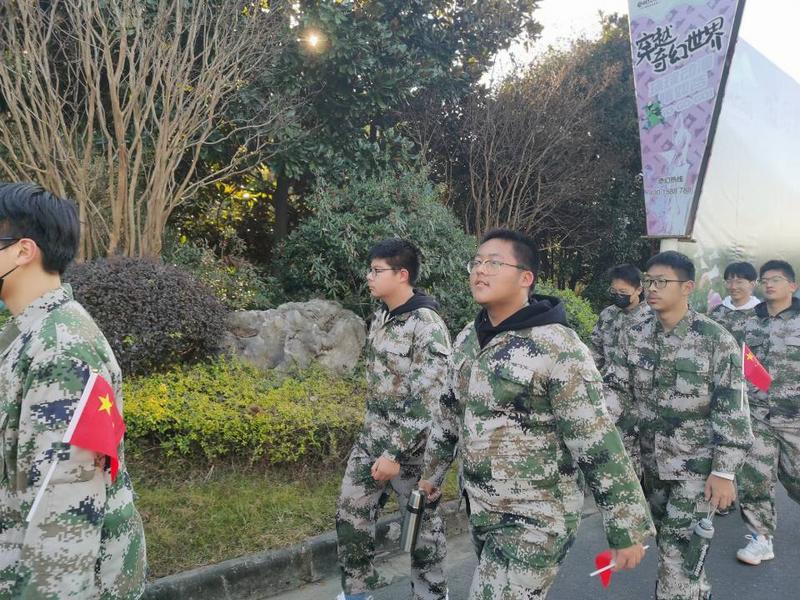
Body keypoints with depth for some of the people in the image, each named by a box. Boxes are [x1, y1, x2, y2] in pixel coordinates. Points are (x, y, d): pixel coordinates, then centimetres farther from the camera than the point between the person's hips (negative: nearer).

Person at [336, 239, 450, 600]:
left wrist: (395, 454, -23)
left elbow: (427, 402, -23)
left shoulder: (427, 327, -21)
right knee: (350, 513, 13)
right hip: (371, 436, 8)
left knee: (422, 523, 10)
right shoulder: (381, 317, 5)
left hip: (411, 445, -8)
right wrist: (374, 434, 19)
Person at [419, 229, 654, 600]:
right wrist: (432, 471, 25)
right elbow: (451, 411, 16)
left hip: (535, 518, -7)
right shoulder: (468, 339, 2)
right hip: (479, 509, 7)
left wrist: (627, 529, -14)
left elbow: (599, 444, -18)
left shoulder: (558, 348, -20)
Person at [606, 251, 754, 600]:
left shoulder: (715, 339, -11)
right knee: (668, 547, 18)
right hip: (651, 463, 5)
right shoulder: (634, 336, 1)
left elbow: (732, 409, -11)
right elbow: (616, 391, 4)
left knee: (678, 553, -4)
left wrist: (724, 471, -13)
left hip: (698, 466, -5)